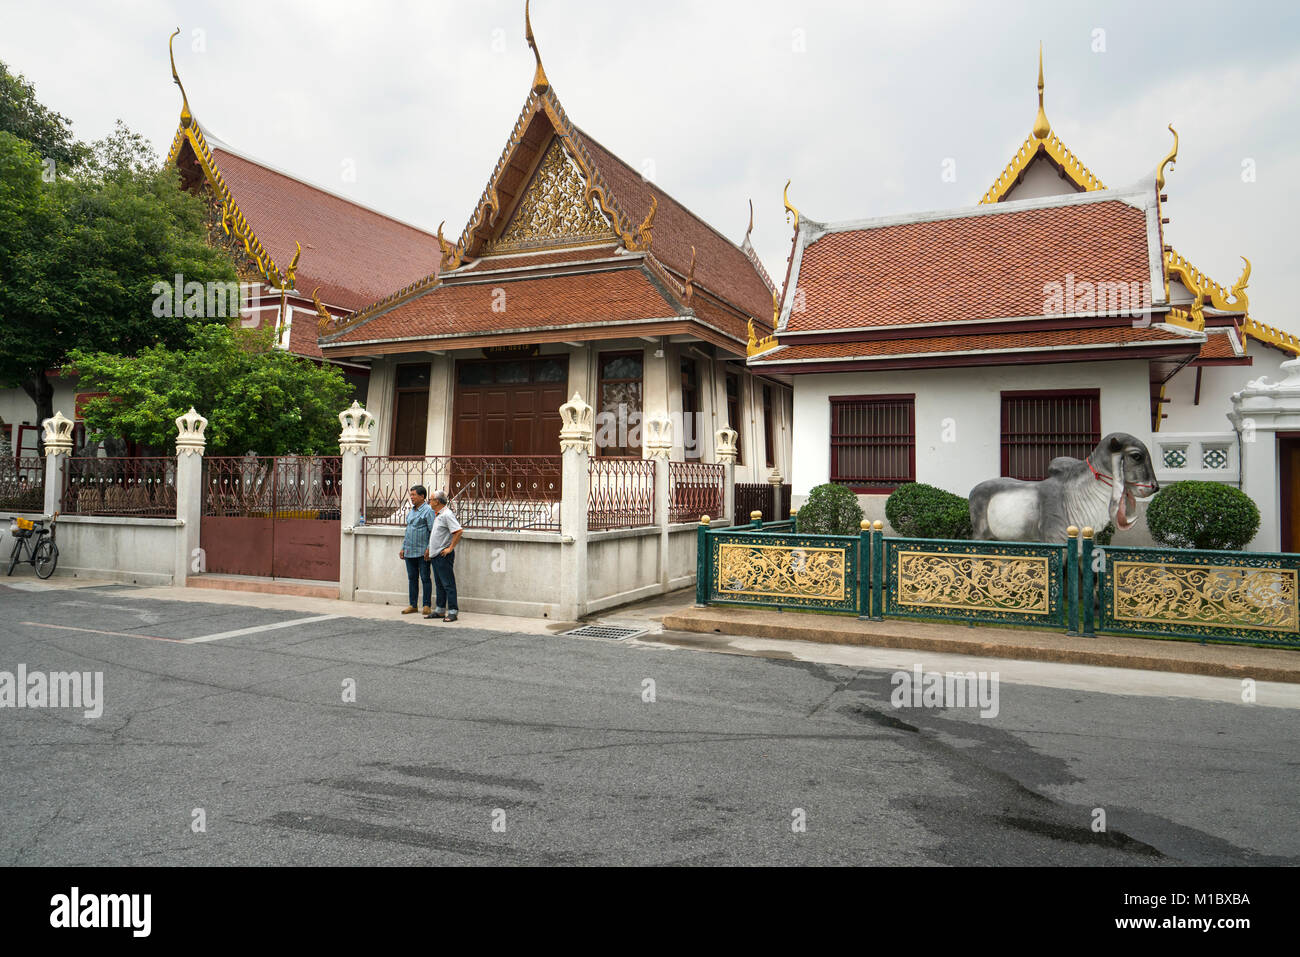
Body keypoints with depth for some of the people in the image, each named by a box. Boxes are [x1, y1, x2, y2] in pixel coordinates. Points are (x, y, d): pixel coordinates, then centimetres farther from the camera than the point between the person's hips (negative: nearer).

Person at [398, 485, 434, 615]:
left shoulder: (428, 511, -8)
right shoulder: (411, 511, 16)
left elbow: (433, 531, -13)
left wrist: (429, 548, -19)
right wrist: (403, 548, 17)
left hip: (422, 552, -7)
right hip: (409, 551, 7)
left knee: (425, 578, 0)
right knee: (412, 578, 11)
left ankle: (427, 605, 7)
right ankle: (413, 605, 18)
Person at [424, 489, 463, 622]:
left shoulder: (447, 514, -15)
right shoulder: (438, 515, 16)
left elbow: (458, 531, -24)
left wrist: (450, 548, -20)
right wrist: (430, 549, 20)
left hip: (444, 555, -10)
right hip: (436, 555, 10)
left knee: (448, 584, -6)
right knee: (439, 584, 15)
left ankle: (452, 612, -4)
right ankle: (440, 610, 22)